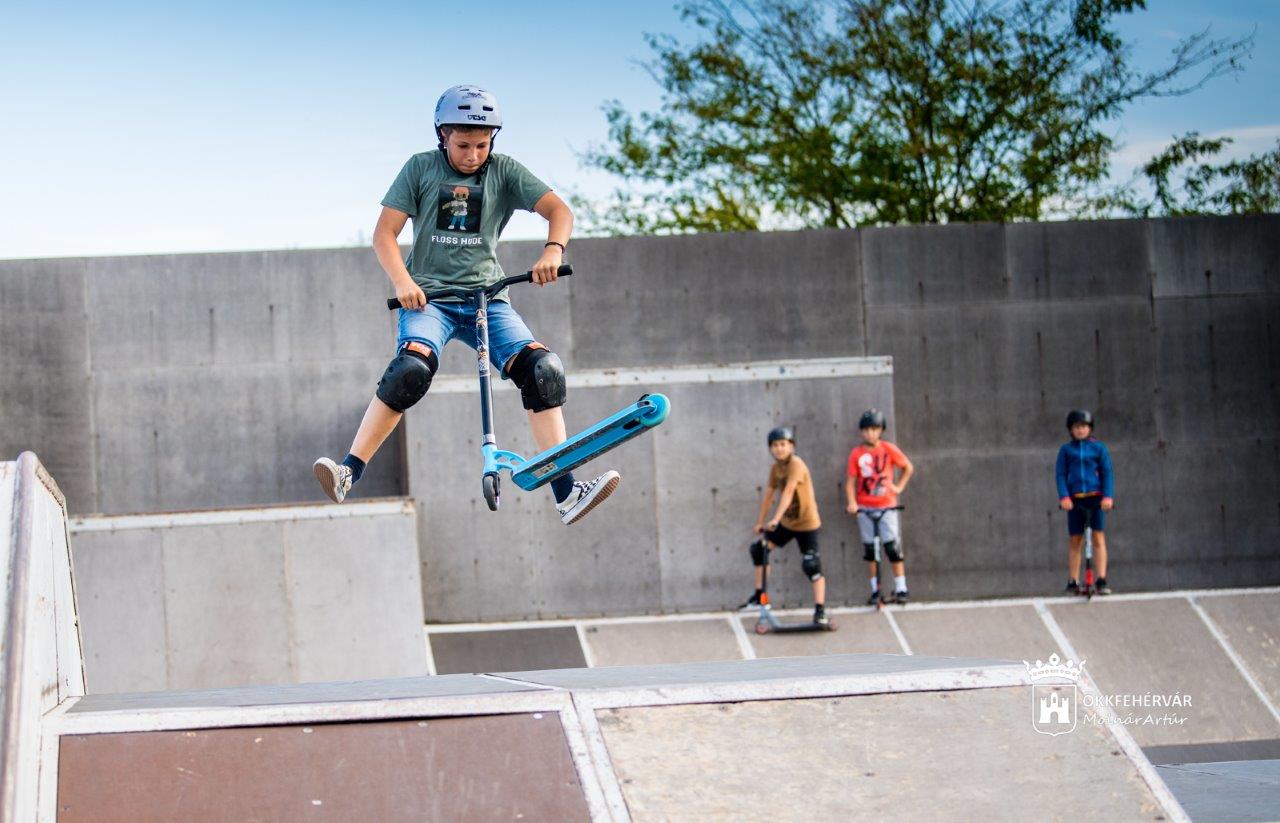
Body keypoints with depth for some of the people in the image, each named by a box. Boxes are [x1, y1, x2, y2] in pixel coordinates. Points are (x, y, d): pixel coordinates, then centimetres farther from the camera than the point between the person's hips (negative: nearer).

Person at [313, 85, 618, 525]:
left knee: (542, 370, -18)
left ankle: (565, 493, -16)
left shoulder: (504, 171, 5)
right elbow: (384, 233, -2)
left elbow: (559, 210, -5)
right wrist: (402, 281, -21)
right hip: (429, 295, -2)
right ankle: (348, 473, -27)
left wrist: (552, 250, -27)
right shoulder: (421, 169, 3)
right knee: (411, 369, -31)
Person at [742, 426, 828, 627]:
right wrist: (760, 522, 11)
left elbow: (788, 493, -31)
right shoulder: (775, 468, 2)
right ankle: (759, 595, 19)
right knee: (759, 549, 7)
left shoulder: (796, 464, -22)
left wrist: (775, 519, -37)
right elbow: (769, 494, 8)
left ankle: (820, 610, -10)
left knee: (812, 566, -13)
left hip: (806, 523, -8)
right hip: (786, 522, 8)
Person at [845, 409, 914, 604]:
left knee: (893, 547, -6)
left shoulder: (889, 449, -3)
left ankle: (901, 589, 0)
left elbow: (908, 468, 10)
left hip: (886, 506, -1)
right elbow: (851, 480, -4)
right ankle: (875, 590, 13)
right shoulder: (857, 453, -2)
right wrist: (851, 502, -16)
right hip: (864, 508, 1)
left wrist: (899, 486, 1)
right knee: (870, 549, 5)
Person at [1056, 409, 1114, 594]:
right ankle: (1073, 582, 8)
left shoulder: (1098, 448, 5)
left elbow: (1107, 473, 2)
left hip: (1095, 498, -1)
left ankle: (1102, 581, -10)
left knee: (1098, 537, -9)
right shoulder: (1066, 450, 7)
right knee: (1074, 541, 3)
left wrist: (1108, 496, -11)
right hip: (1074, 499, 1)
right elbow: (1061, 474, 4)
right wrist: (1064, 496, -11)